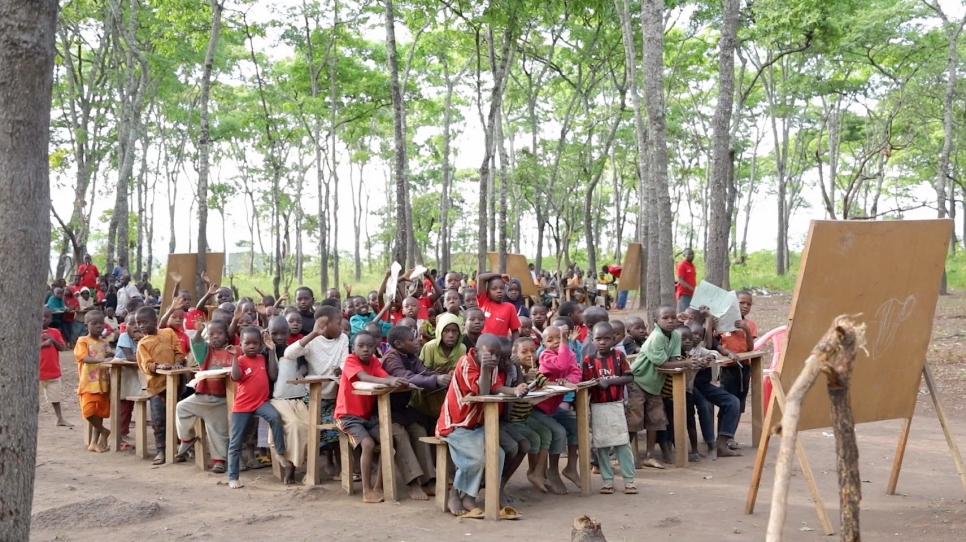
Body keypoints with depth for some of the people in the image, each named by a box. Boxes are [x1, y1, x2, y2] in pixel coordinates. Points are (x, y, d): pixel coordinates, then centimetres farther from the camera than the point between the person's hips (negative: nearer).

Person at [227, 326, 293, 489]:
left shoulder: (262, 359, 8)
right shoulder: (240, 361, -5)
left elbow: (273, 376, -2)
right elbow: (236, 377, -22)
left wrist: (272, 351, -4)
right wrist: (234, 356, -23)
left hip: (261, 401, 2)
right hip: (242, 405, -2)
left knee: (275, 417, -30)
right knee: (235, 443, 2)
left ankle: (280, 453, -17)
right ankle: (233, 478, 13)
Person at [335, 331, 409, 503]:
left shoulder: (374, 361, 4)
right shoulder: (350, 360, -15)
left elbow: (386, 376, -15)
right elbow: (364, 378, -33)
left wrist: (398, 381, -39)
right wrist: (389, 381, -48)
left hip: (369, 415, 6)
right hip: (348, 415, -6)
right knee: (368, 444, -26)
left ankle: (378, 487, 0)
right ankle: (367, 491, -16)